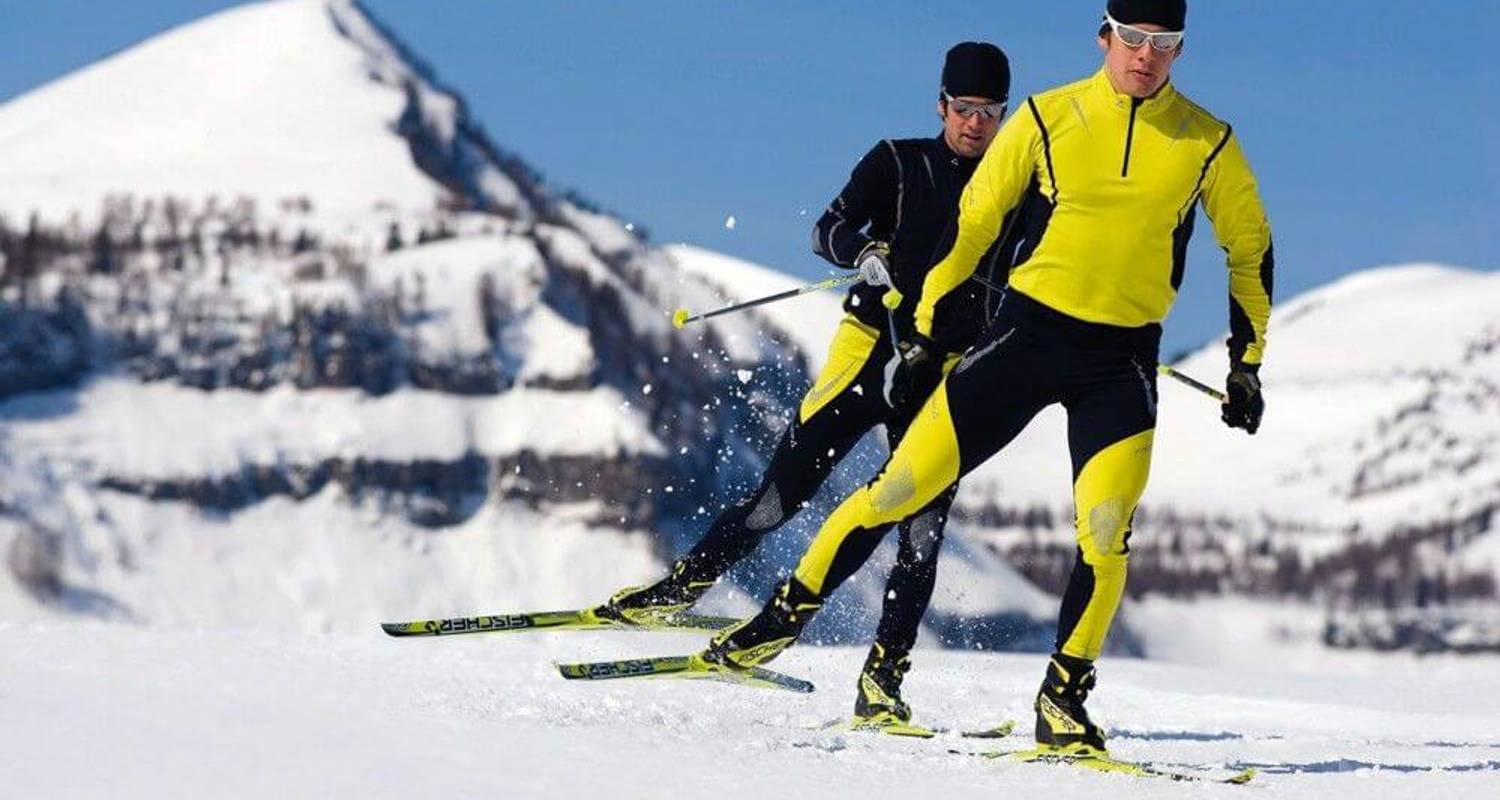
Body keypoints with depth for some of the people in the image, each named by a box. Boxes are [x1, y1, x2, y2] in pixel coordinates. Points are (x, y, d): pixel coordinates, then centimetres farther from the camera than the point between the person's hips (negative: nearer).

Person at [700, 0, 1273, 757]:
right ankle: (786, 616, 11)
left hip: (1124, 360, 0)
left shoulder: (1207, 143, 0)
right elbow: (973, 220, 8)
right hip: (1030, 327, 0)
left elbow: (1249, 246, 13)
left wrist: (1247, 361, 12)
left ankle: (1063, 698, -2)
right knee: (905, 483, -3)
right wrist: (927, 320, 11)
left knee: (1104, 529, -17)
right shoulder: (1047, 118, -2)